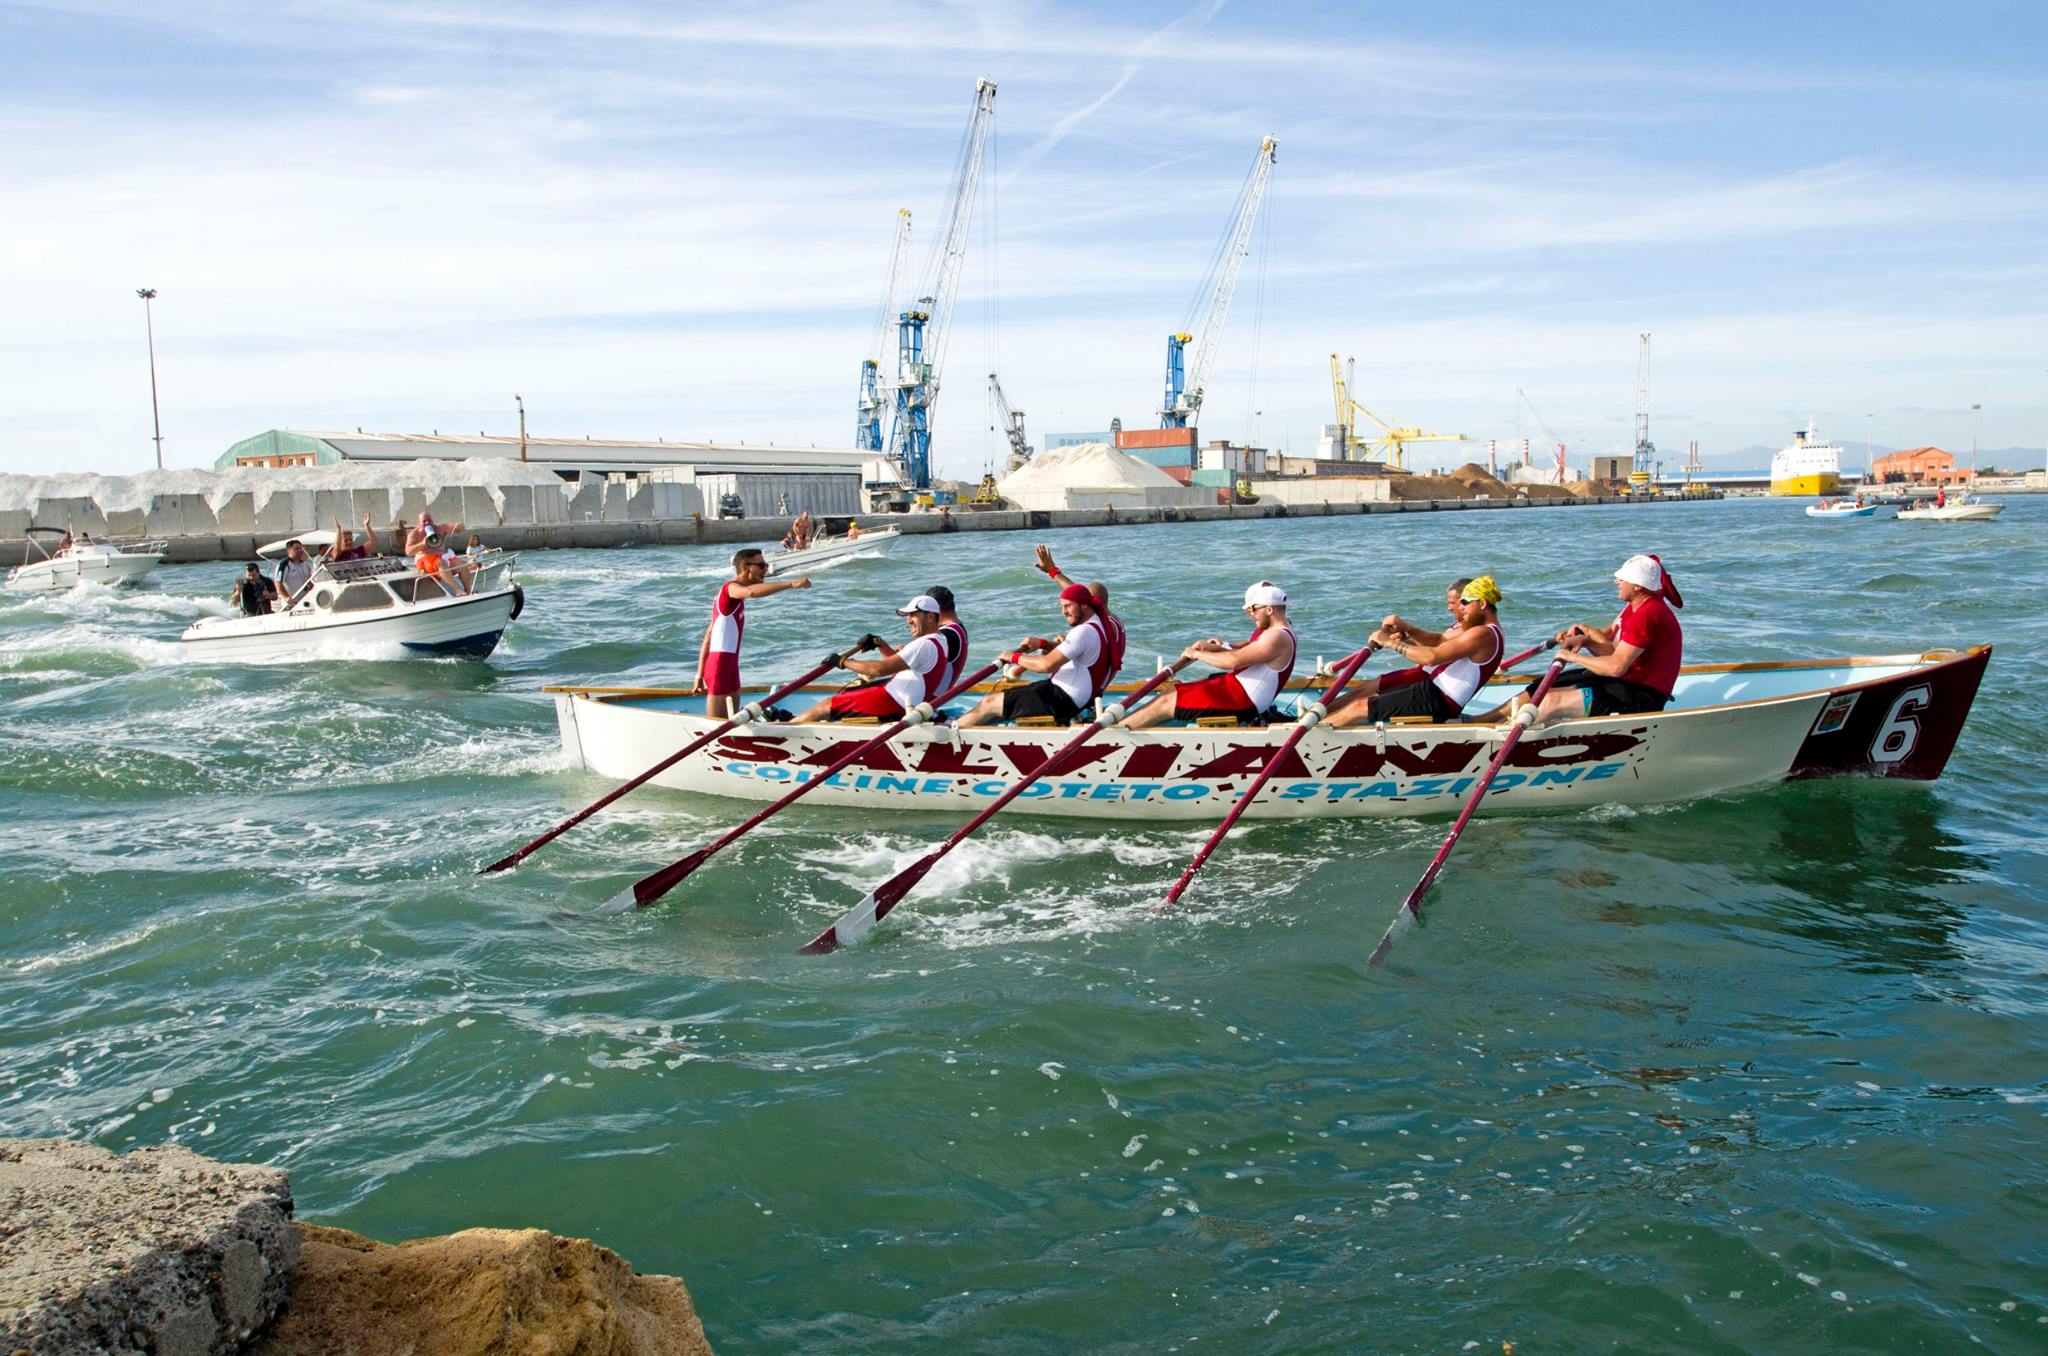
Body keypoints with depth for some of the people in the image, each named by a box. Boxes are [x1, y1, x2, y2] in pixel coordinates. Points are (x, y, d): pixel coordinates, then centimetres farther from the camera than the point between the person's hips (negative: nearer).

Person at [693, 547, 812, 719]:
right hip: (720, 665, -10)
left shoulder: (736, 598, 21)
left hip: (730, 665, 10)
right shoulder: (731, 587, -7)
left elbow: (708, 638, 20)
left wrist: (700, 675, 18)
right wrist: (791, 583, -37)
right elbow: (751, 591, -33)